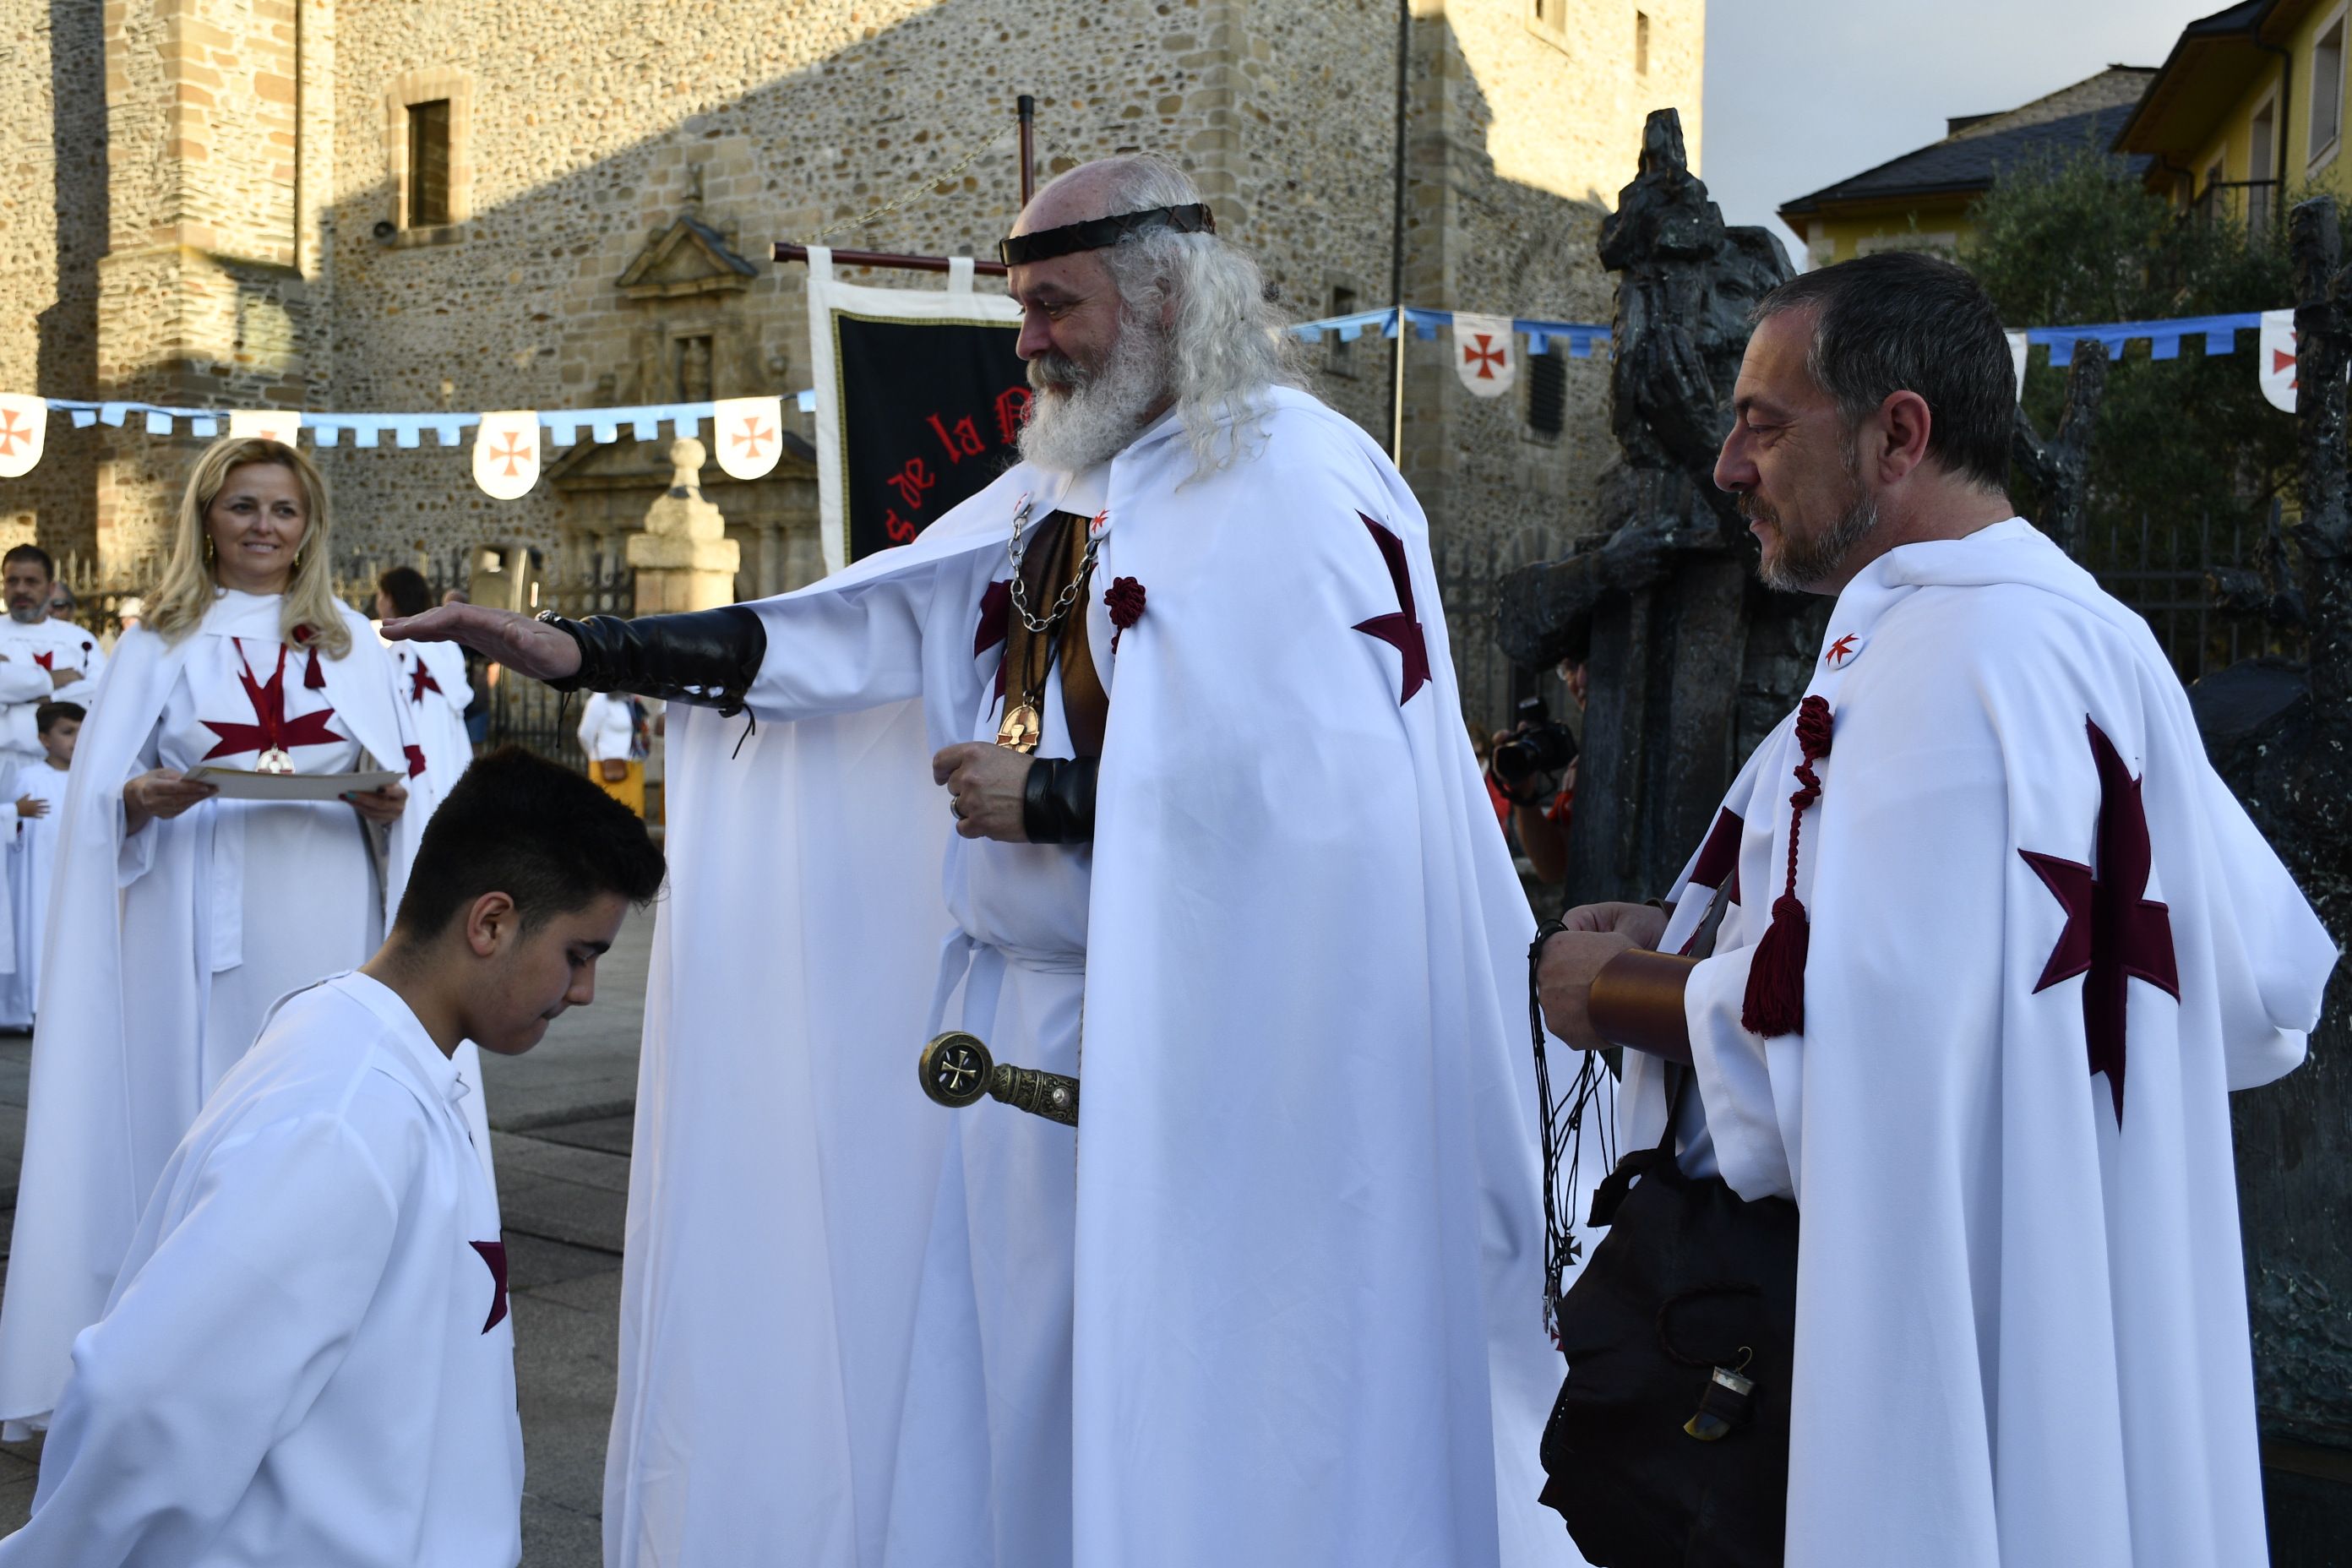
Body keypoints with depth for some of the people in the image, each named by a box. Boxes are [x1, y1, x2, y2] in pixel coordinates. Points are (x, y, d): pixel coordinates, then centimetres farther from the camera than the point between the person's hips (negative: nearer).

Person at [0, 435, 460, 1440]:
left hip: (330, 917, 1)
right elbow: (97, 797, 7)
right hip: (205, 927, -1)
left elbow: (408, 784, 11)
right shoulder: (160, 643, 10)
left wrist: (389, 801, -10)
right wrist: (146, 797, -14)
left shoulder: (351, 641, 13)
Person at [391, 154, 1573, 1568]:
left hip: (1195, 1045, -7)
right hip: (1017, 1017, 7)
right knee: (1001, 1407, 14)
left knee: (1177, 1433, 2)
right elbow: (850, 632, 10)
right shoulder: (1053, 492, 14)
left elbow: (1331, 773, -20)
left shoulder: (1300, 483, -10)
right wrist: (581, 650, 3)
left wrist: (1052, 796, -16)